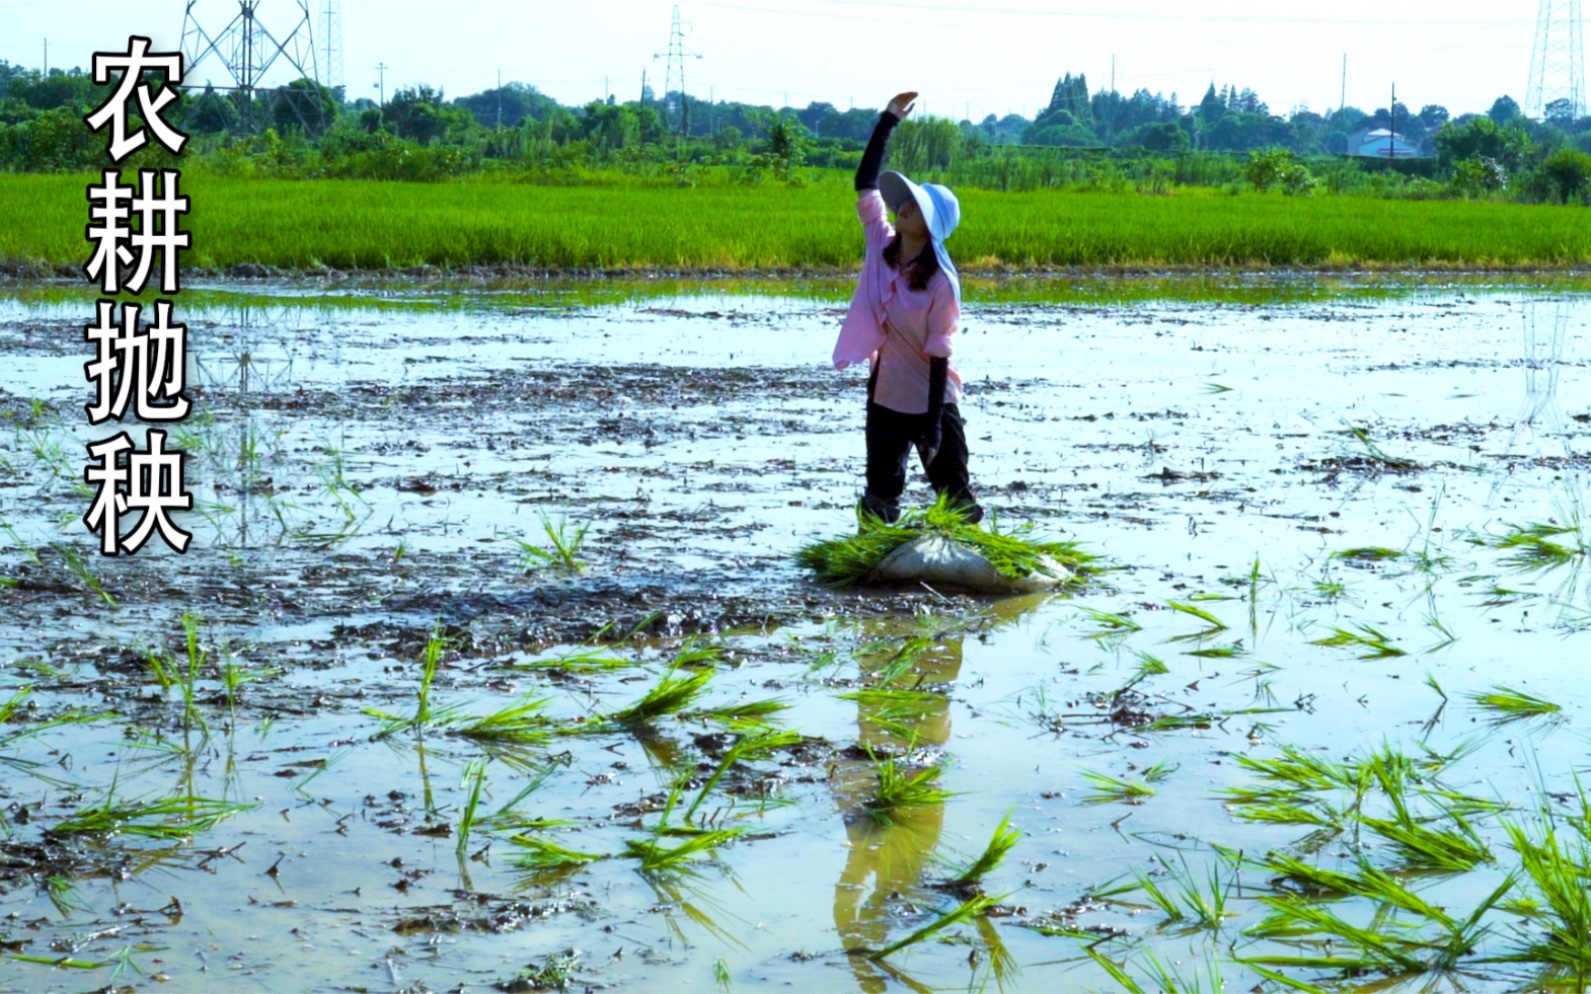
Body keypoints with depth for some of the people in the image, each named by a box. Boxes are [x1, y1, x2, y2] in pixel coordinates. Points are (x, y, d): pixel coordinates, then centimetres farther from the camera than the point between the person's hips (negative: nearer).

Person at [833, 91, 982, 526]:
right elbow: (866, 184, -6)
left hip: (931, 401, -5)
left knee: (955, 498, 4)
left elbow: (939, 352, -17)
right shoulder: (880, 245, -4)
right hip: (885, 397, 5)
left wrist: (933, 424, -18)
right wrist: (888, 121, -8)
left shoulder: (941, 281, -18)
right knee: (880, 498, 12)